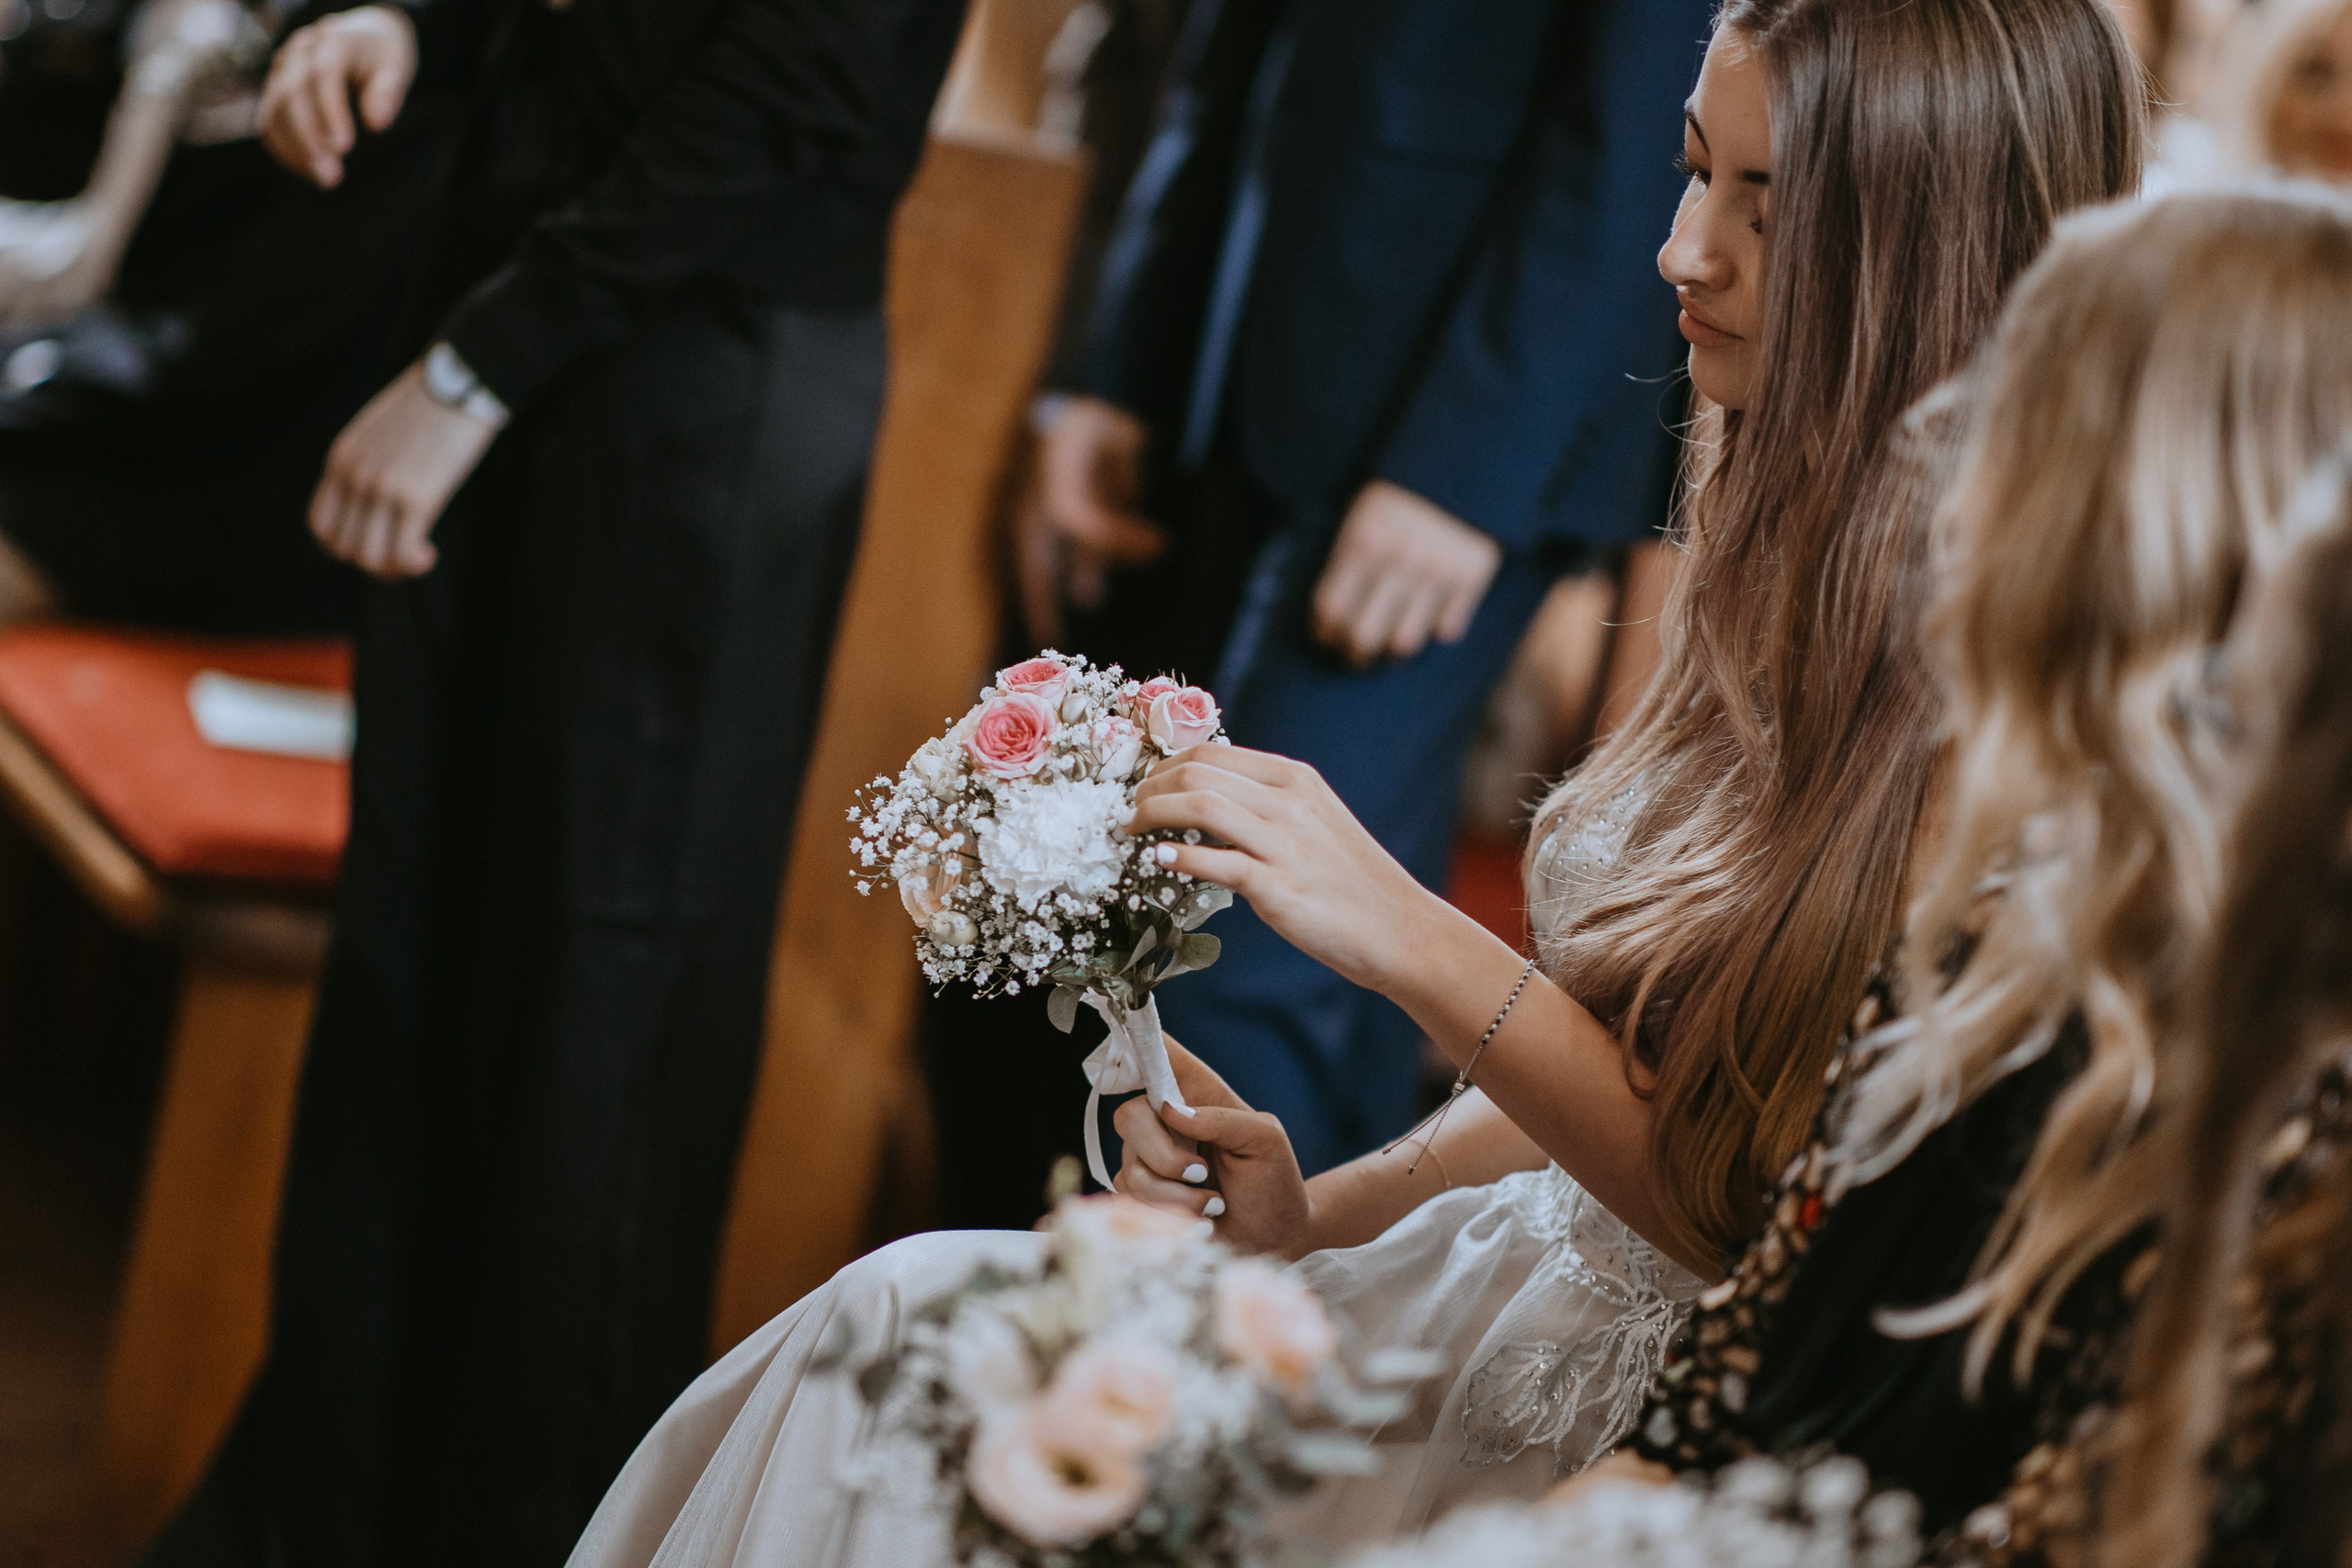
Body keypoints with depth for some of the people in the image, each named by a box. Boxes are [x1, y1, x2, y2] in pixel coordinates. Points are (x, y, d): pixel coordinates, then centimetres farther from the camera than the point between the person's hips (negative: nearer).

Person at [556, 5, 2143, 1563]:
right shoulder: (1788, 559, 5)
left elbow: (1786, 1225, -19)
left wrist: (1412, 938, -23)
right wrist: (1315, 1218, 1)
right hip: (1511, 1289, 8)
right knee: (912, 1310, -4)